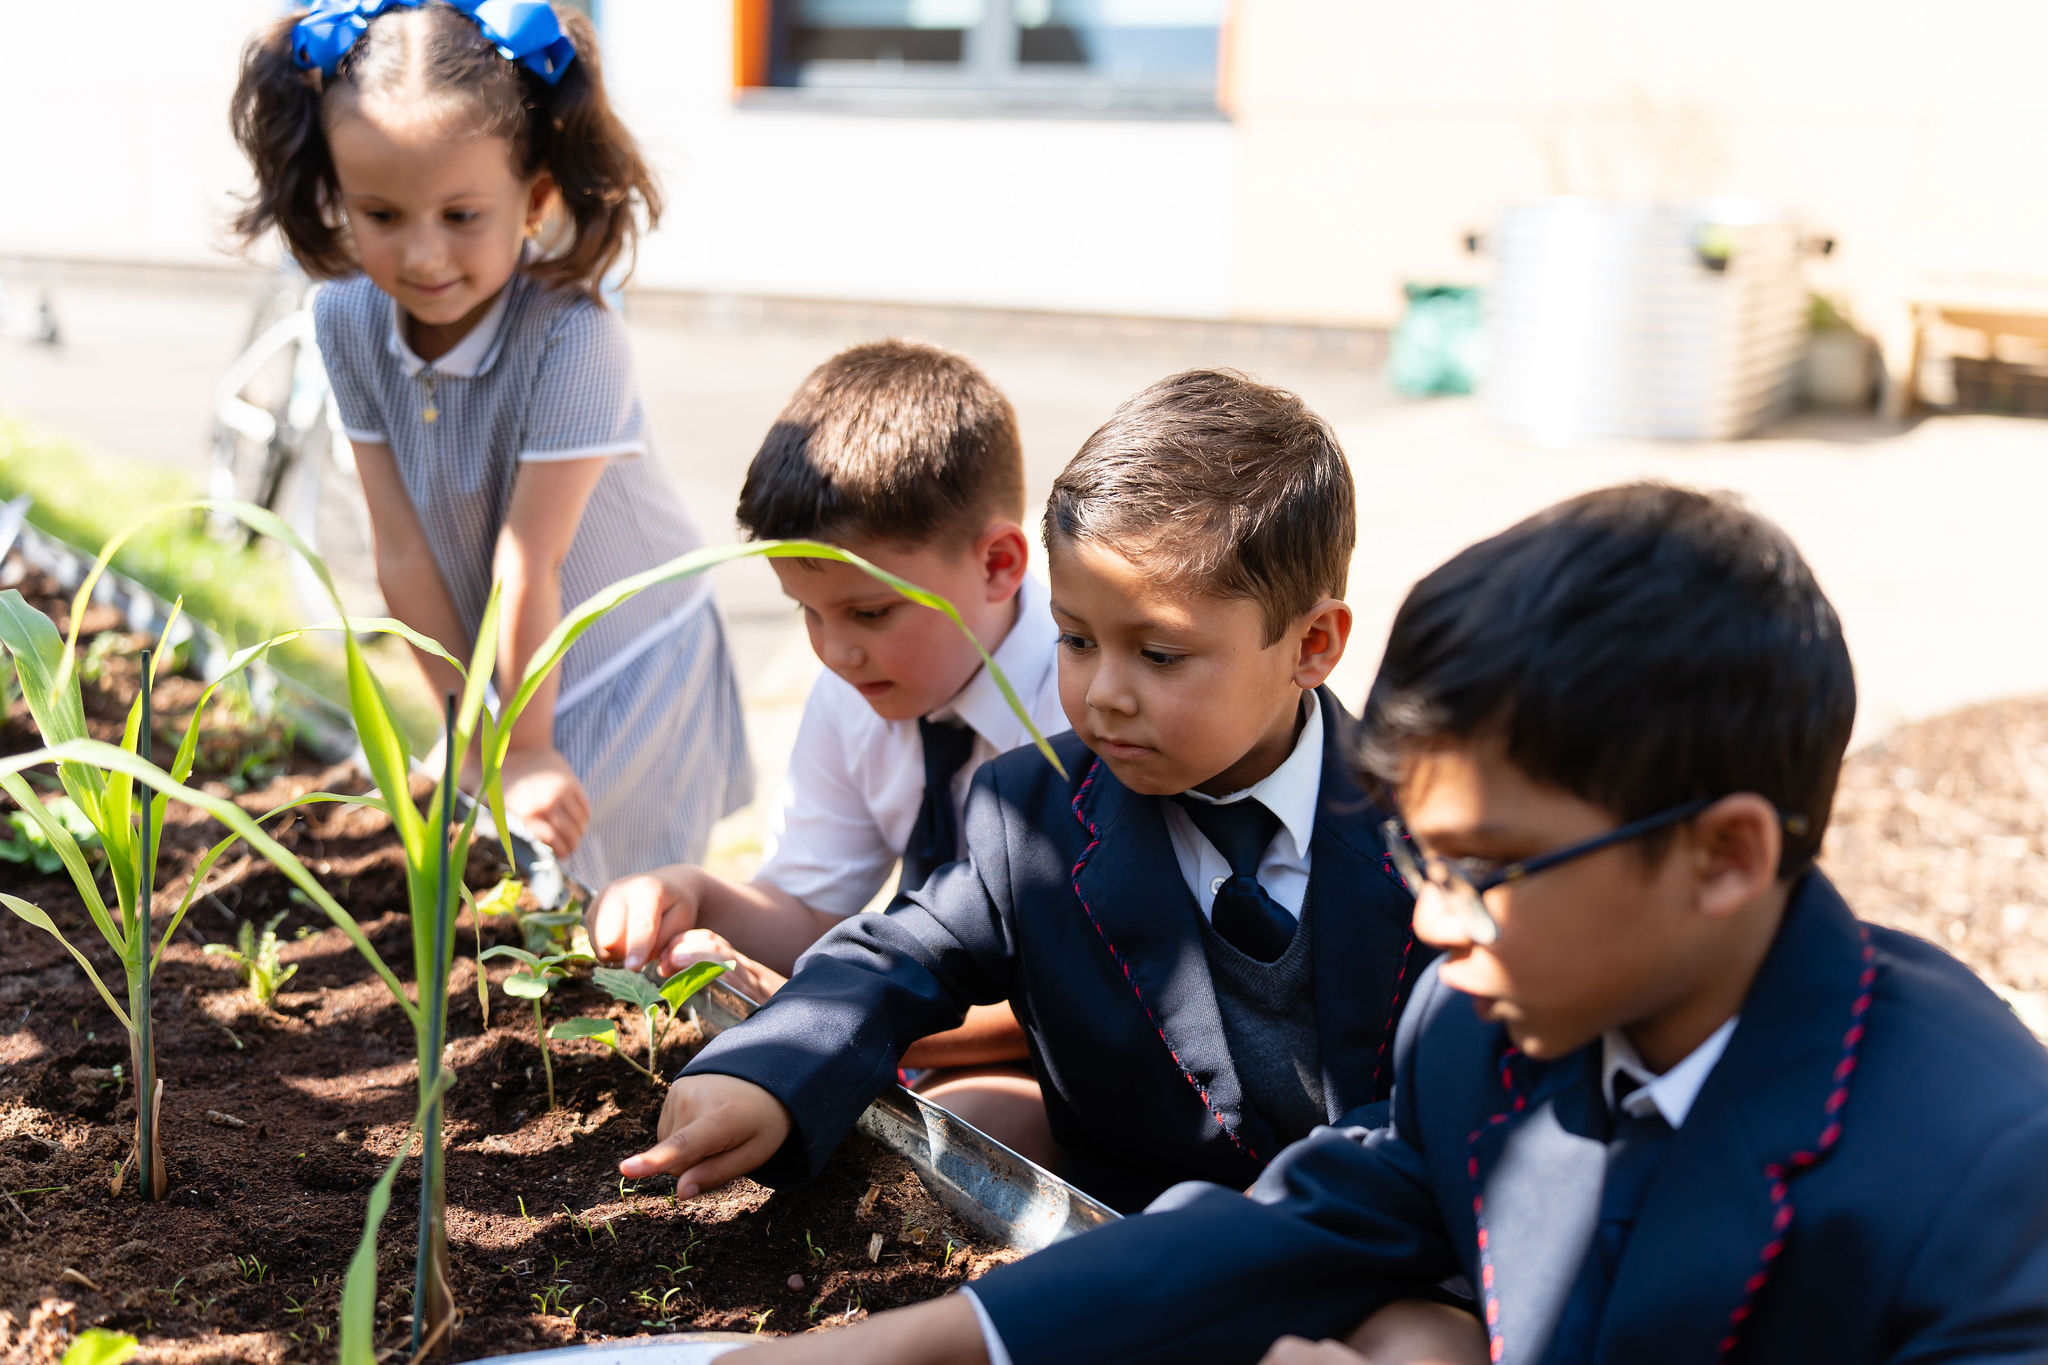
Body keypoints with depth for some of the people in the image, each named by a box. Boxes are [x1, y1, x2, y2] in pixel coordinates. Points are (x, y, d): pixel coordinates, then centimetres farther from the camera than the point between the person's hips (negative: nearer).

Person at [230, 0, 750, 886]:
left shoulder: (572, 336, -30)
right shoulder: (348, 321, -13)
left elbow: (529, 563, -25)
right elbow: (402, 553, -10)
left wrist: (528, 745, -18)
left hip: (628, 669, -5)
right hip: (500, 665, 5)